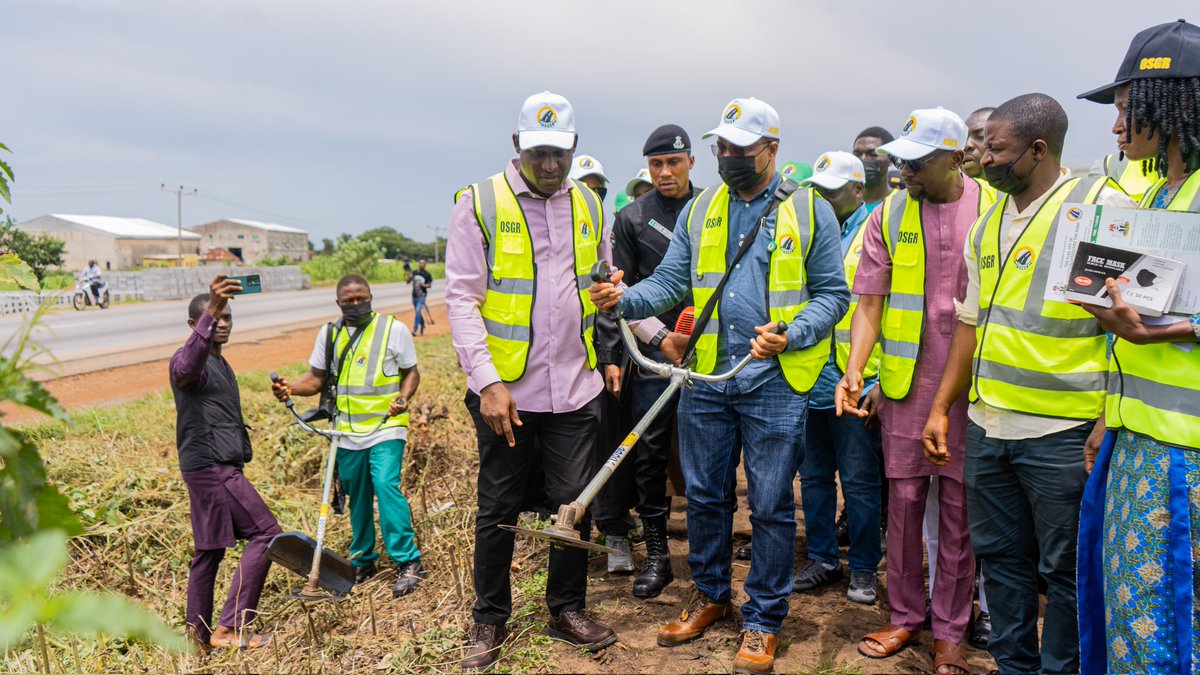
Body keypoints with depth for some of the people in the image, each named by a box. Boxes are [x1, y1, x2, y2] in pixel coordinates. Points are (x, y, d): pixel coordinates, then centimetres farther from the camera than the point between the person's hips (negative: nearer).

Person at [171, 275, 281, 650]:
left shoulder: (220, 363, 19)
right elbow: (186, 368, -42)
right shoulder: (190, 359, -13)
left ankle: (199, 631, 22)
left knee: (210, 548, 13)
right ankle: (230, 627, -10)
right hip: (211, 467, -10)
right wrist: (210, 314, -53)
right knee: (265, 533, -11)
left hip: (216, 468, 10)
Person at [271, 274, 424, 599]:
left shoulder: (393, 329, -1)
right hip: (347, 432, 4)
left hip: (385, 428, -4)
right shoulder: (329, 334, 9)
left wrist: (403, 396, -16)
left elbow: (411, 371, 5)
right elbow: (317, 378, 13)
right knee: (357, 498, 13)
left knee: (386, 486, -19)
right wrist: (290, 388, -7)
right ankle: (363, 562, 29)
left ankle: (407, 562, -12)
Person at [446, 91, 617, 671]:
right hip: (506, 391, -3)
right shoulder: (479, 203, -5)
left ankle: (567, 610, 30)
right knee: (498, 511, 9)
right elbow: (461, 297, -9)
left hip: (575, 388, 4)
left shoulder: (588, 204, 9)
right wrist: (487, 382, -16)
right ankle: (490, 622, 27)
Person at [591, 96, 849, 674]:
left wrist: (789, 335, -17)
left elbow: (832, 294, 0)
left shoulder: (810, 211, 1)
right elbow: (670, 282, 6)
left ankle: (764, 620, 22)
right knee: (705, 495, 14)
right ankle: (710, 595, 34)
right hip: (705, 378, 4)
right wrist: (625, 299, -14)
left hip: (775, 380, -3)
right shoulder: (699, 211, 10)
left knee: (770, 506, 4)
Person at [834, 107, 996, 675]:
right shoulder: (888, 216, 2)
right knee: (903, 501, 8)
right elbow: (870, 302, 2)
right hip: (905, 384, 1)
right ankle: (905, 617, 24)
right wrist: (853, 372, -10)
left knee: (960, 510, 6)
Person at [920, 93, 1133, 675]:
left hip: (1062, 431, -6)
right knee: (1000, 557, 16)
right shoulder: (987, 224, 12)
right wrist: (941, 408, 15)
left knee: (1065, 569, 8)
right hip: (987, 426, 7)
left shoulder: (1102, 206, -8)